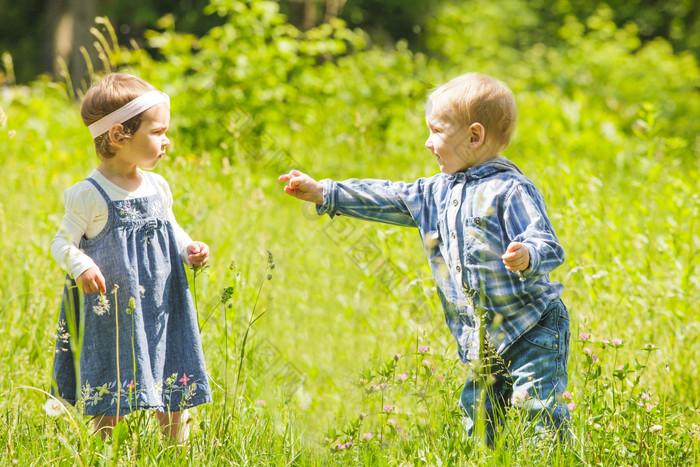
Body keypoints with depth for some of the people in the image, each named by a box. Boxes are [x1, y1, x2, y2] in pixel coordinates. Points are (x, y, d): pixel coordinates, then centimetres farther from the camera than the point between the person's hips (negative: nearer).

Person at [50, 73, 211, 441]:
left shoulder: (158, 187, 6)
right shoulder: (88, 195, -12)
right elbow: (63, 242, -7)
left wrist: (189, 249, 0)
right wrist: (81, 266, -26)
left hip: (163, 310, 6)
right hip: (113, 314, -6)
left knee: (175, 396, 11)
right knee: (109, 401, 0)